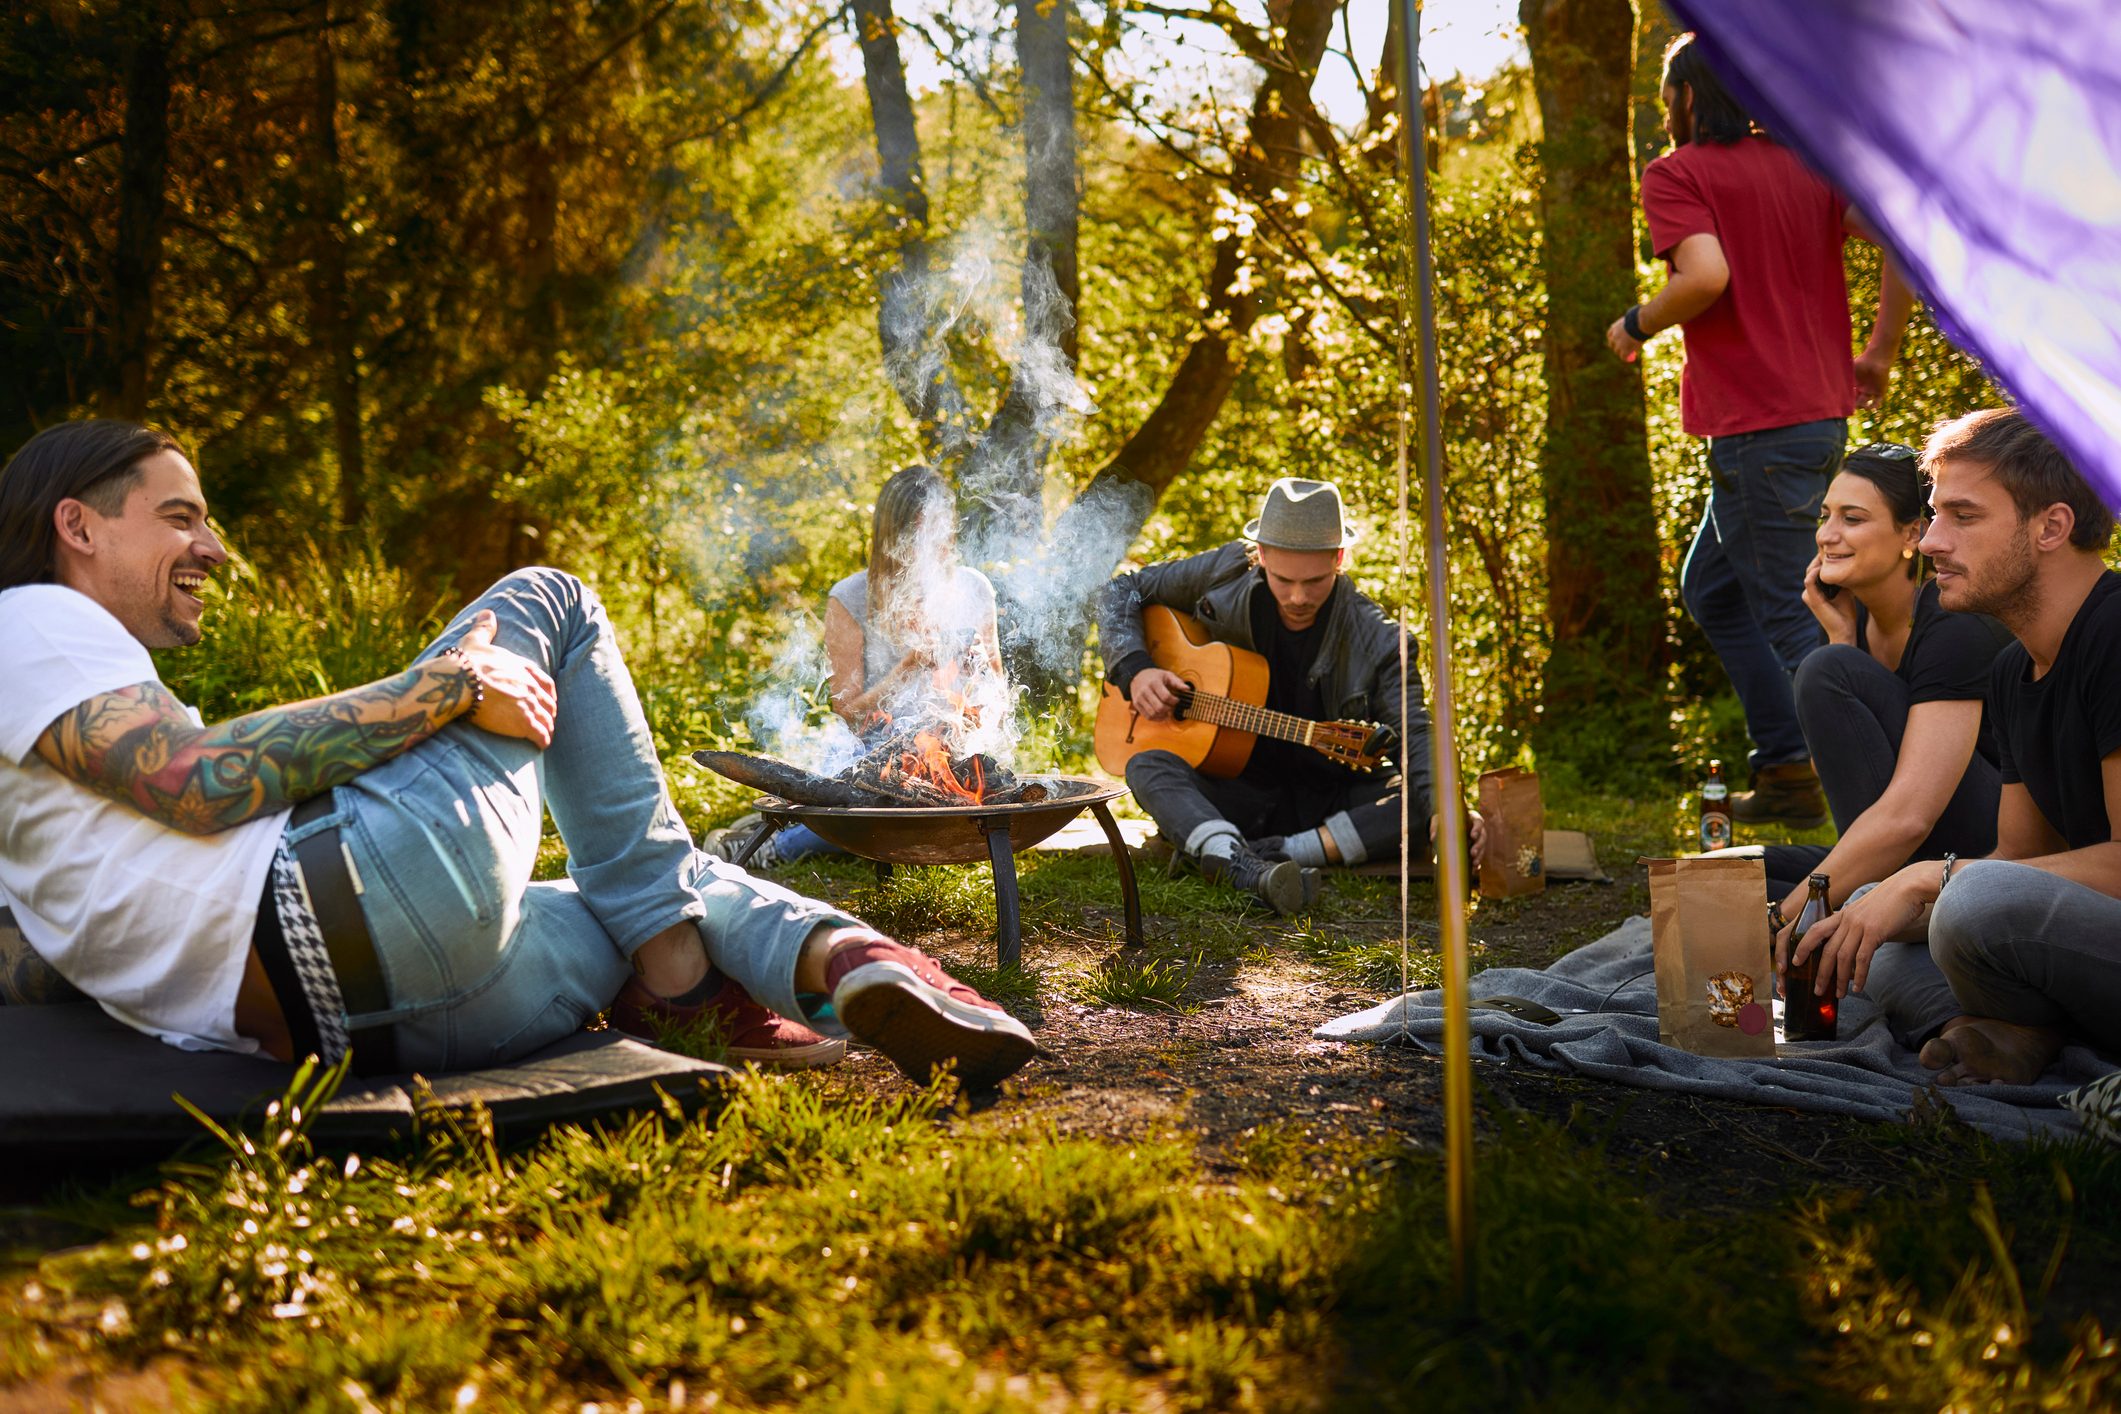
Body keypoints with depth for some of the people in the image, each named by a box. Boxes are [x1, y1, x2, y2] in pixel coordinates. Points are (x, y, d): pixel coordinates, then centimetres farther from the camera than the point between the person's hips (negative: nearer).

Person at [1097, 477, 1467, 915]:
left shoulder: (1376, 643, -13)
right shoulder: (1227, 573, -7)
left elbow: (1413, 733, -24)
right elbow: (1122, 592, 5)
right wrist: (1135, 670, -11)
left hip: (1331, 803, -1)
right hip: (1237, 792, 1)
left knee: (1419, 799, -29)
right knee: (1146, 765, -30)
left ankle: (1277, 853, -37)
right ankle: (1247, 871, -55)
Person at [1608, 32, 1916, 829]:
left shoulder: (1676, 176, -6)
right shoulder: (1803, 165, 13)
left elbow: (1707, 274, -24)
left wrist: (1635, 327, -5)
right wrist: (1879, 354, 10)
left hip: (1758, 428, -8)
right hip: (1824, 413, 8)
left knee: (1788, 617, -3)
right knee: (1710, 586, 20)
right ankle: (1784, 760, 18)